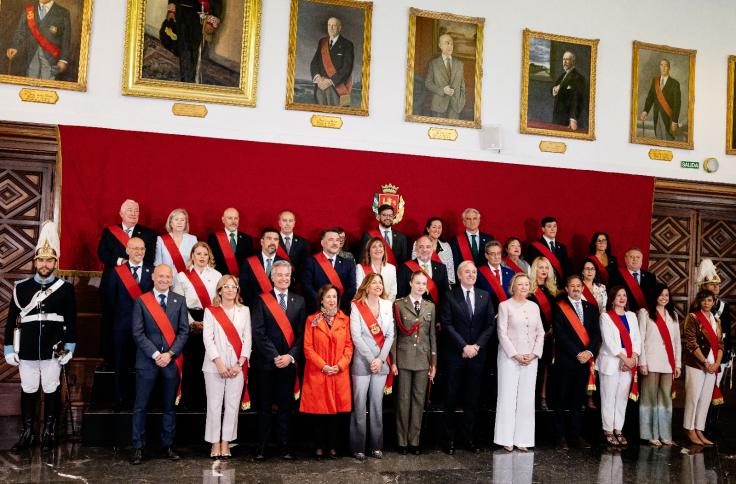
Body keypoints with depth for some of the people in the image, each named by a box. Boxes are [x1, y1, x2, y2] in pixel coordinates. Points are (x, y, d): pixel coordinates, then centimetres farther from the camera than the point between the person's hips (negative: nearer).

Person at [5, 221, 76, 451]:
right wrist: (9, 349, 2)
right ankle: (28, 432, 21)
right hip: (27, 351, 2)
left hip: (53, 352, -1)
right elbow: (12, 320, 4)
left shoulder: (66, 288, -2)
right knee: (28, 391, 10)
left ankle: (49, 430, 20)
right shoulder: (21, 288, 2)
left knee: (51, 390, 7)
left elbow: (71, 320, 0)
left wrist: (69, 348, -3)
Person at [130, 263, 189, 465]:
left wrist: (170, 354, -10)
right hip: (147, 360, -2)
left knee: (169, 406, 9)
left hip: (172, 361, 2)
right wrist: (156, 354, -12)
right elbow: (138, 333, -4)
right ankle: (138, 447, 9)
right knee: (141, 406, 1)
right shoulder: (142, 301, 2)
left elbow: (184, 331, 1)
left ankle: (168, 445, 18)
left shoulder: (179, 301, 6)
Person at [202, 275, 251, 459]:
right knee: (214, 404, 1)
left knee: (232, 405, 3)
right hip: (215, 366, -2)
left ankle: (226, 443, 11)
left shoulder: (244, 310, 10)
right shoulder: (210, 311, 4)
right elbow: (207, 338, -4)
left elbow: (247, 338, 5)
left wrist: (240, 363, -6)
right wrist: (219, 363, -13)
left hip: (237, 366, 2)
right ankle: (215, 444, 10)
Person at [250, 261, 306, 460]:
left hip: (289, 361, 2)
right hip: (266, 362, -2)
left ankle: (285, 447, 11)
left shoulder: (299, 301, 9)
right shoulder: (262, 300, 1)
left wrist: (291, 356, -9)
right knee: (265, 406, 5)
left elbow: (301, 333, 4)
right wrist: (275, 357, -12)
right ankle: (262, 447, 10)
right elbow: (259, 333, -5)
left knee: (285, 406, 6)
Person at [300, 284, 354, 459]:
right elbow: (307, 348, -2)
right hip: (317, 373, -1)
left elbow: (349, 346, 5)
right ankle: (319, 447, 13)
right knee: (318, 410, 2)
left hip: (339, 373, 1)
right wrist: (323, 365, -11)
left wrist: (340, 365, -9)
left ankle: (333, 446, 14)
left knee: (335, 410, 4)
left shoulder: (344, 319, 7)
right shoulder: (312, 320, 2)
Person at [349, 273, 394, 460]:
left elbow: (390, 335, 5)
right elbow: (356, 336, -9)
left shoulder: (387, 305, 8)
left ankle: (376, 445, 16)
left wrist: (381, 359, -5)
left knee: (377, 405, 8)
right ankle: (358, 447, 8)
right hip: (362, 361, -3)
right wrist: (371, 359, -11)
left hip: (381, 362, 3)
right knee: (359, 405, 0)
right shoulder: (357, 306, -3)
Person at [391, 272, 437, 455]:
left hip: (423, 359, 3)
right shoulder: (399, 304, 0)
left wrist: (434, 362, 7)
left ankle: (414, 440, 14)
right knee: (403, 399, 2)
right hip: (404, 358, -3)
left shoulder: (430, 306, 10)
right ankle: (402, 441, 11)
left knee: (419, 399, 6)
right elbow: (394, 334, -1)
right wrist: (393, 361, -5)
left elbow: (432, 335, 11)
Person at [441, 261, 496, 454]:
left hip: (477, 353, 3)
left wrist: (477, 346, -8)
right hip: (454, 353, -3)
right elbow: (447, 324, -7)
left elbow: (490, 324, 5)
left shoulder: (485, 296, 9)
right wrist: (464, 346, -14)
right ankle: (449, 439, 10)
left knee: (473, 397, 7)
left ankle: (469, 437, 15)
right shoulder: (450, 296, -1)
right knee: (451, 397, 2)